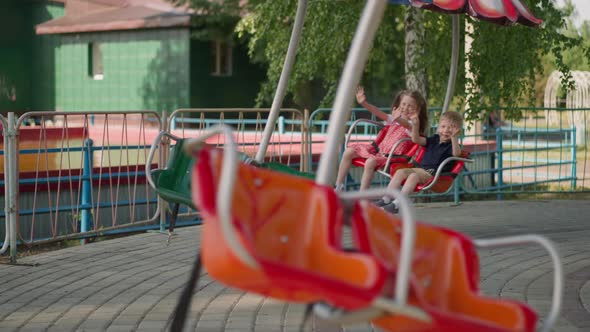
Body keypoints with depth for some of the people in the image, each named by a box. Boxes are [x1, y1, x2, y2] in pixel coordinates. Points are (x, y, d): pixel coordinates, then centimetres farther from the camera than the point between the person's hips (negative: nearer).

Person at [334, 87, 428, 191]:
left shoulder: (413, 125, -5)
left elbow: (406, 124, -30)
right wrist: (364, 103, -18)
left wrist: (399, 119, -55)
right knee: (348, 152, -4)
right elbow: (379, 113, -1)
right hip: (379, 148, 7)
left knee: (371, 162, -36)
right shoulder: (393, 119, 14)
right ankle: (338, 186, 0)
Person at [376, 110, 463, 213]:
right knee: (401, 172, -15)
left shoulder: (451, 144, 1)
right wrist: (415, 126, -1)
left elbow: (456, 154, -22)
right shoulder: (434, 139, 21)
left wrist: (454, 138, -37)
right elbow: (416, 139, 16)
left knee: (414, 176, -32)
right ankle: (386, 199, -19)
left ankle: (396, 204, -39)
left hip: (435, 174, -7)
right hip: (422, 168, 7)